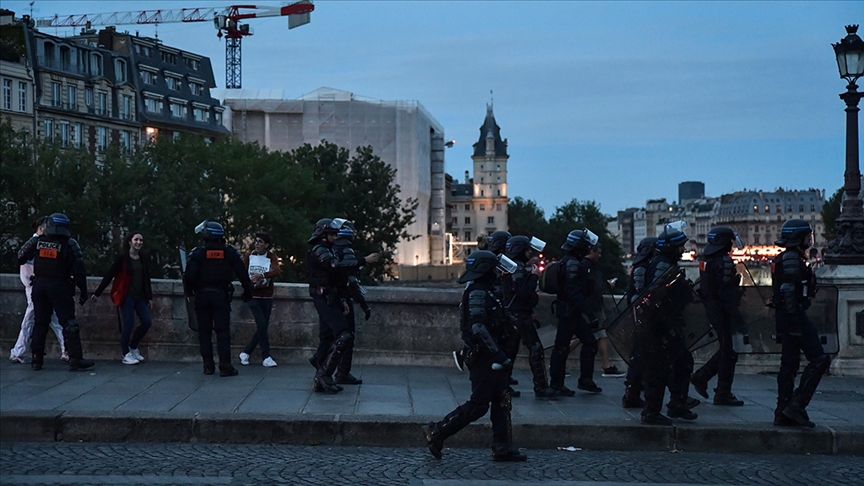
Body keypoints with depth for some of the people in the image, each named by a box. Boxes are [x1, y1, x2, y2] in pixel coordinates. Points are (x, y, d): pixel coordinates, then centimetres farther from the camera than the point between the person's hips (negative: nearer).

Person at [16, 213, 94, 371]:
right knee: (69, 323, -2)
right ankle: (76, 359, -7)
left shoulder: (36, 241, 1)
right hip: (60, 287, -4)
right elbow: (79, 270, -11)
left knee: (40, 322, 14)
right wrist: (83, 291, -5)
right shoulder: (70, 244, -9)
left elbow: (20, 257, 13)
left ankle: (37, 359, 14)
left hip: (39, 285, 4)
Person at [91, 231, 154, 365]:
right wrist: (97, 293, -4)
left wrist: (149, 297, 17)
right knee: (128, 324, -8)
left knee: (147, 322, -1)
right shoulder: (122, 258, -7)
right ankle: (126, 355, 6)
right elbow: (109, 275, -5)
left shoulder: (143, 258, 9)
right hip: (127, 296, -5)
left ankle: (133, 348, 20)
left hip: (140, 296, 6)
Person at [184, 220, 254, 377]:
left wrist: (190, 290, 7)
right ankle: (225, 366, -6)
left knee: (204, 332, 8)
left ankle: (208, 365, 9)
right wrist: (247, 291, 11)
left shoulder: (198, 253, -5)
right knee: (223, 331, 0)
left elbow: (190, 276, -11)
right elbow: (242, 274, 0)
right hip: (221, 295, 0)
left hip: (202, 295, 0)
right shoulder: (230, 252, -1)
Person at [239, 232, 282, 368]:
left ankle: (245, 353, 22)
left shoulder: (271, 257, -1)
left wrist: (261, 275, -34)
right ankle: (266, 357, -5)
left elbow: (276, 271, -19)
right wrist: (250, 282, -16)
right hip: (253, 296, -2)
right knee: (262, 325, -12)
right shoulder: (249, 256, 1)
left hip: (267, 297, 2)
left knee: (262, 328, 6)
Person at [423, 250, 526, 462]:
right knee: (478, 405, -7)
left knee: (502, 401, 10)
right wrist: (498, 355, -26)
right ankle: (436, 433, -1)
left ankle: (503, 448, 13)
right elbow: (478, 328, -26)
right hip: (483, 357, -10)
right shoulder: (477, 293, -16)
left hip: (490, 357, 10)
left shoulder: (483, 292, 16)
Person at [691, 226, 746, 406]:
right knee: (727, 352, -1)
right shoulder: (724, 261, -18)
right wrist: (734, 314, -22)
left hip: (711, 308, 10)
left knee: (725, 349, 19)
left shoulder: (706, 259, 12)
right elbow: (727, 291, -23)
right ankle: (723, 394, 3)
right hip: (721, 309, -9)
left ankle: (700, 376, 19)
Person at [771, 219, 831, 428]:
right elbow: (789, 293, -22)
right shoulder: (792, 259, -14)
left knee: (790, 363, 11)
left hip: (785, 315, 11)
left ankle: (783, 413, 12)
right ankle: (797, 405, -11)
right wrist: (795, 326, -24)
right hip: (794, 315, -11)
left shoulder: (785, 259, 19)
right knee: (819, 359, -8)